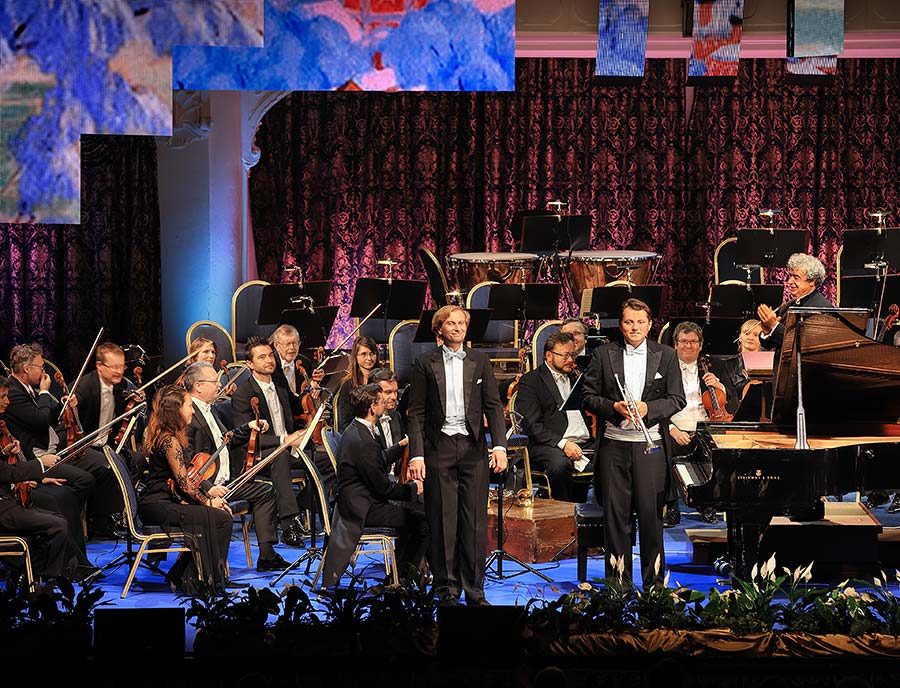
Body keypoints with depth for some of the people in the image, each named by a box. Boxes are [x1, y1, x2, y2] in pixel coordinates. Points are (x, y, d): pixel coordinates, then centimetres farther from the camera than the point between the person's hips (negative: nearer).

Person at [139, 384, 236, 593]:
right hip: (157, 507, -10)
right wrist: (208, 502, -4)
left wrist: (210, 497, 8)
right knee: (219, 518, -20)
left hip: (165, 502, 10)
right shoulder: (169, 440, -15)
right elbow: (184, 484, -17)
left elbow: (185, 480, 19)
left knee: (223, 515, 0)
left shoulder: (171, 437, 17)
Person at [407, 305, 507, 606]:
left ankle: (474, 589, 8)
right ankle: (446, 588, 9)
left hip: (473, 447, 1)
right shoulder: (425, 364, 5)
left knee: (474, 521, 1)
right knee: (442, 521, 1)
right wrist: (416, 455, -7)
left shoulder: (479, 361, 10)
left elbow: (493, 407, 7)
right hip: (438, 448, -1)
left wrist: (499, 446, -6)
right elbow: (416, 414, 2)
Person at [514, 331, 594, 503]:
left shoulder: (574, 378, 27)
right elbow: (531, 424, -5)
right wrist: (562, 443, -17)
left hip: (586, 444, 6)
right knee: (560, 465, -39)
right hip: (549, 445, -6)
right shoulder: (530, 381, 5)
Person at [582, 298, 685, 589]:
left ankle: (654, 580, 12)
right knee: (615, 513, 3)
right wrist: (615, 407, -13)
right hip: (613, 444, 0)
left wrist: (648, 408, -11)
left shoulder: (666, 355, 7)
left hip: (649, 445, 0)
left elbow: (676, 399, 6)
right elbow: (588, 397, 5)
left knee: (651, 513, 1)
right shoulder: (603, 354, 6)